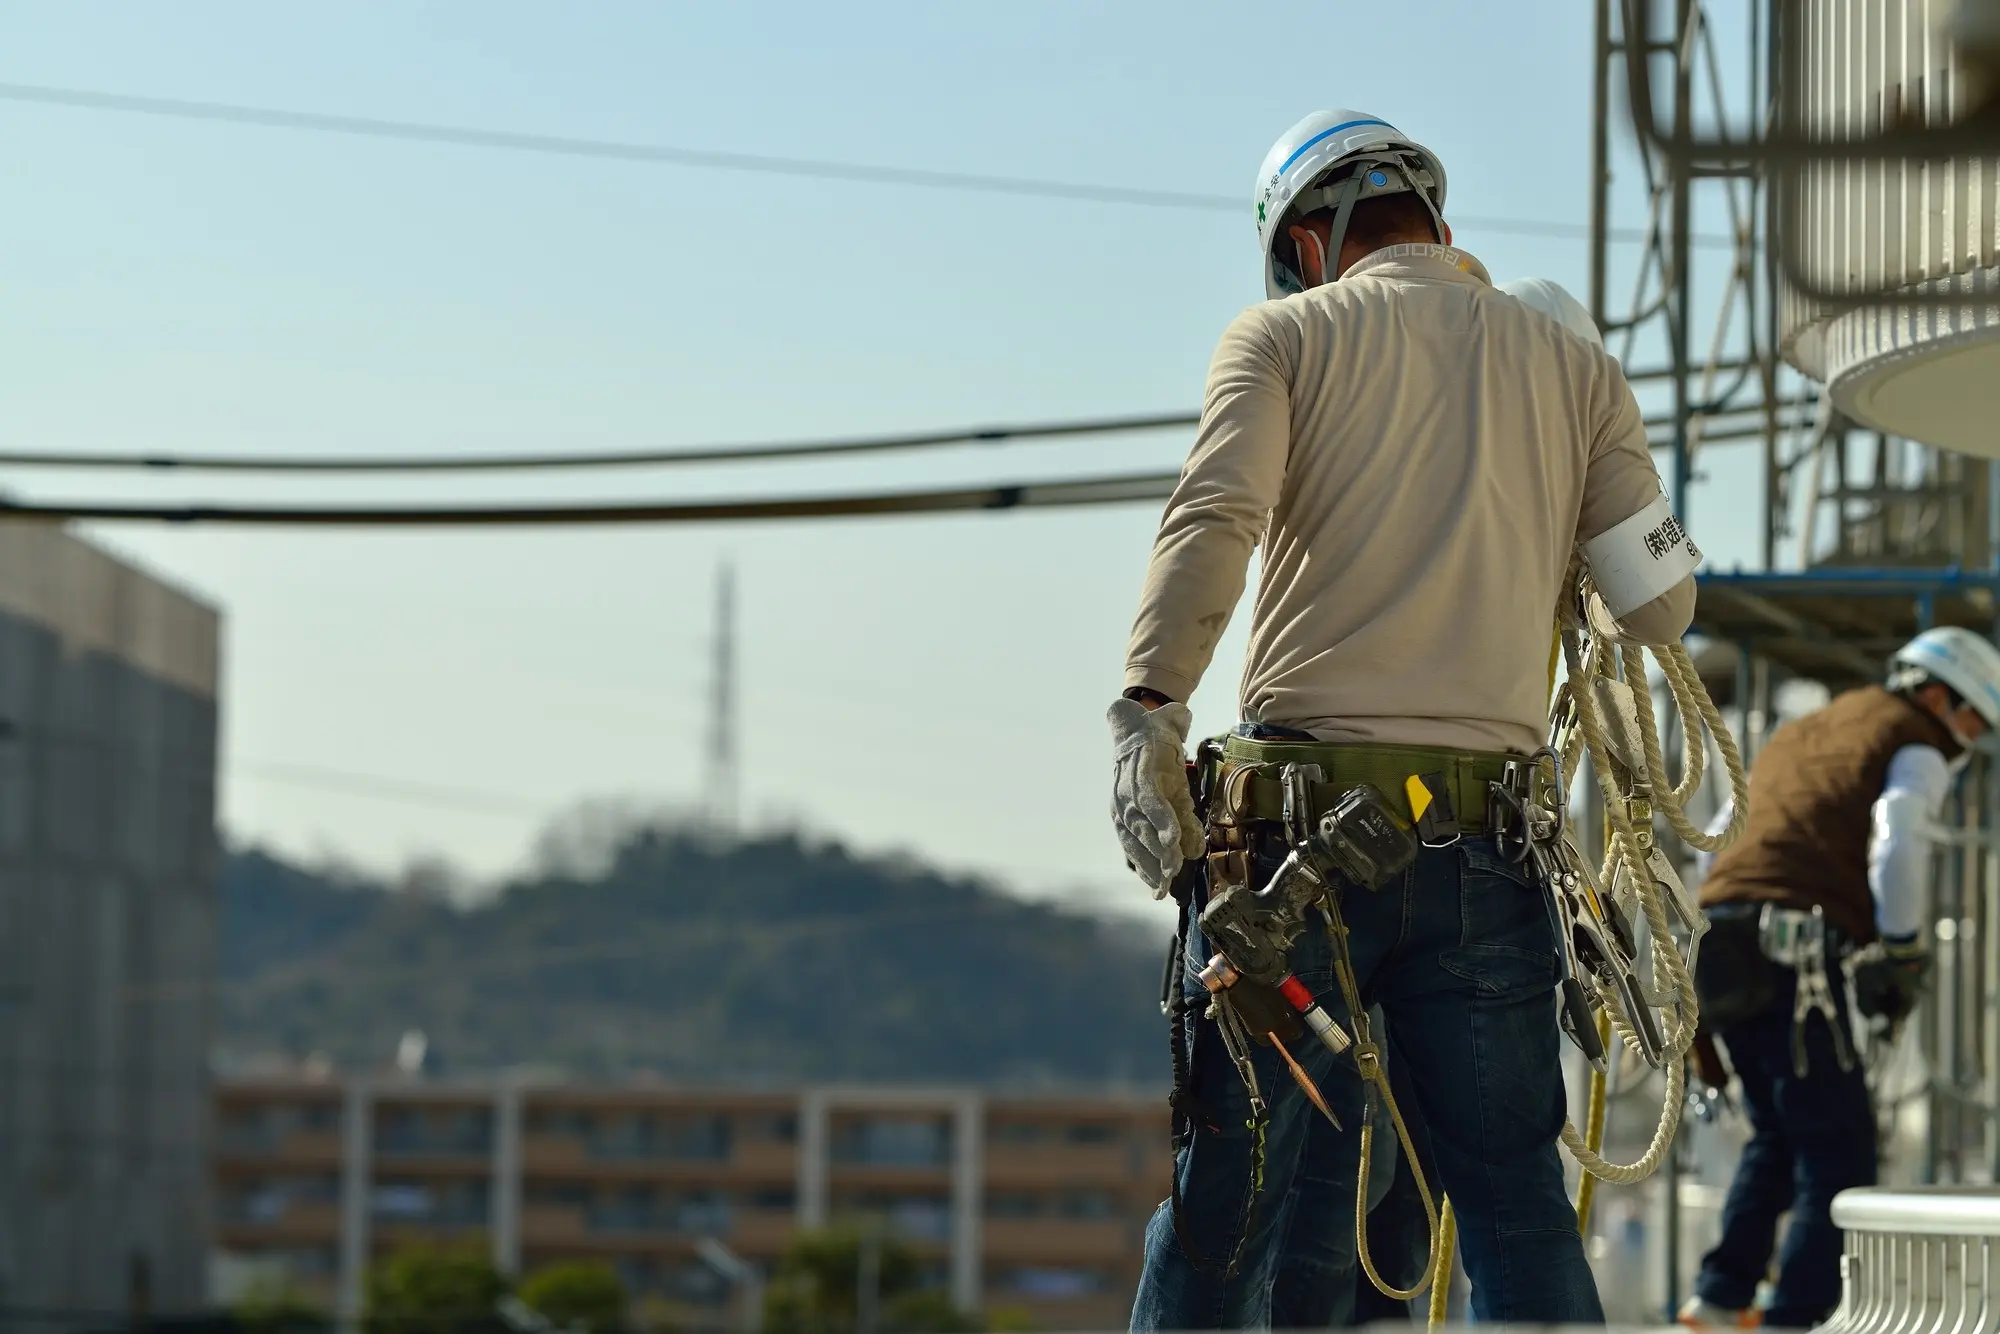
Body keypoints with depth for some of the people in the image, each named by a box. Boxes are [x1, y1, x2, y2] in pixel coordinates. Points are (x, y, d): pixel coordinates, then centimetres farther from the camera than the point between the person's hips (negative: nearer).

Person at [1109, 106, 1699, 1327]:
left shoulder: (1286, 335, 8)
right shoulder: (1577, 368, 15)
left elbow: (1214, 518, -10)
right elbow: (1662, 605, 11)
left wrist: (1148, 709, -18)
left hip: (1300, 817, -2)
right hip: (1482, 845, 2)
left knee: (1235, 1183, 2)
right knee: (1518, 1199, 6)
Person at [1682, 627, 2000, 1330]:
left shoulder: (1799, 734, 29)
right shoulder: (1915, 748, 4)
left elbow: (1718, 835, 27)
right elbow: (1898, 842, -14)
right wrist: (1902, 953, -7)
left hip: (1719, 948, 8)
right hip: (1796, 955, -8)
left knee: (1779, 1135, 22)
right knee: (1839, 1148, -3)